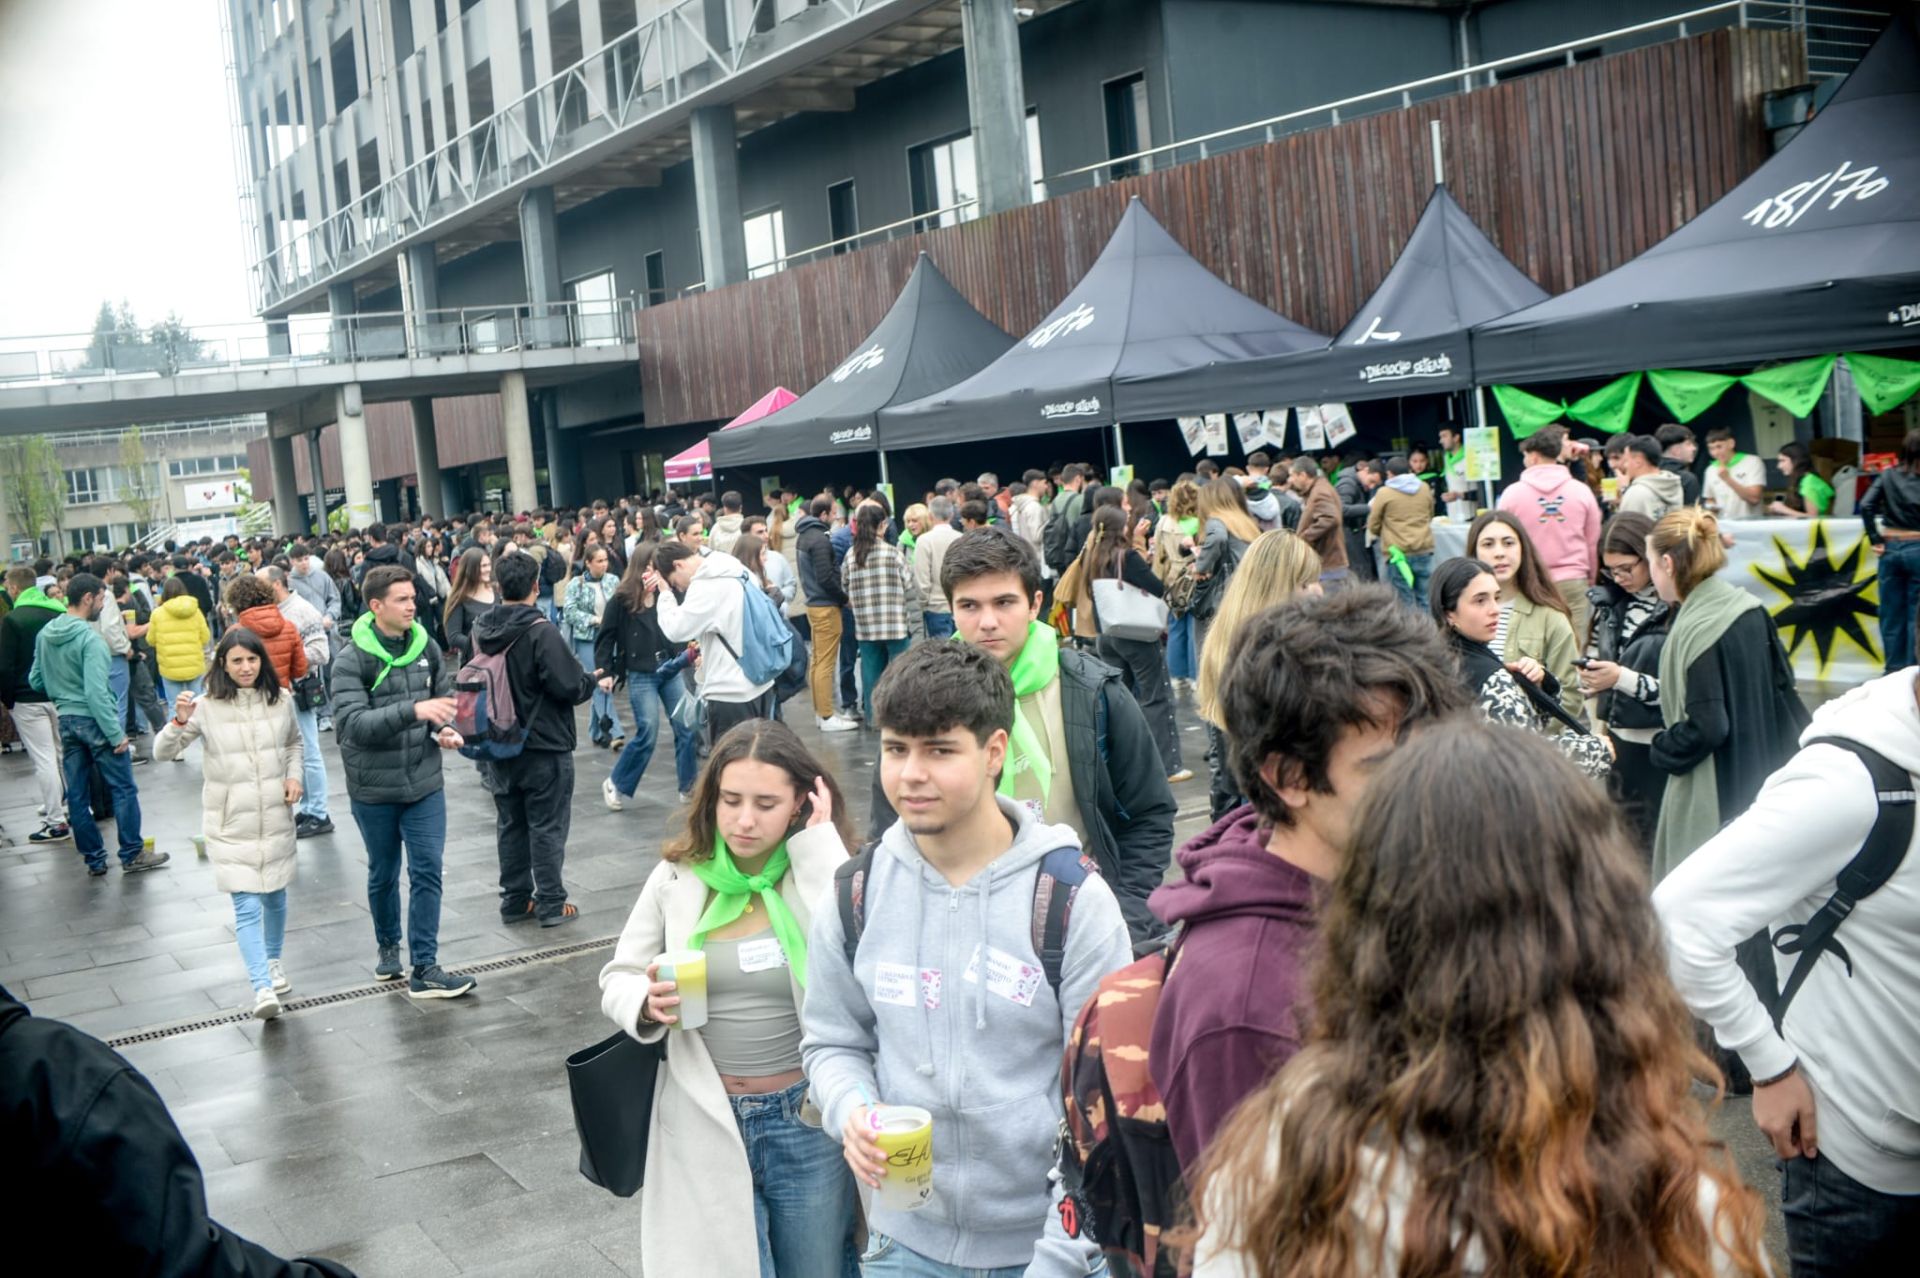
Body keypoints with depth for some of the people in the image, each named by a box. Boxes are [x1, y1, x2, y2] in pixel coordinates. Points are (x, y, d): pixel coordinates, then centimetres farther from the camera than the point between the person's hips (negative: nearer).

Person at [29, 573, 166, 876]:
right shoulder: (90, 638, -19)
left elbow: (35, 680, 11)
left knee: (76, 794, 10)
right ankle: (132, 855, 9)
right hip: (93, 720, -7)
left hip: (66, 720, 8)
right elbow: (96, 692, -23)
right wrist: (116, 734, -19)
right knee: (123, 789, 4)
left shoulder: (44, 634, 4)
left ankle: (94, 859, 17)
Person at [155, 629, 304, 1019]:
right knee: (247, 906, -10)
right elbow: (163, 751, -8)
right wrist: (180, 721, -26)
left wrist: (294, 775, 1)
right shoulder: (208, 707, -9)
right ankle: (262, 988, -11)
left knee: (275, 897, 17)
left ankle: (272, 962, 40)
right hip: (231, 824, -3)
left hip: (276, 818, 3)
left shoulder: (281, 700, 1)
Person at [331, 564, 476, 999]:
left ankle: (424, 968, 4)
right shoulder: (351, 661, -13)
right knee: (383, 873, 14)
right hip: (374, 787, -2)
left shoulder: (426, 648, -1)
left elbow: (445, 697, 13)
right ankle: (389, 946, 37)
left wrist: (446, 729, -9)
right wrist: (413, 710, -34)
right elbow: (353, 723, -23)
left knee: (427, 870, -2)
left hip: (424, 782, 2)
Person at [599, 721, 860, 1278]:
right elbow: (617, 980, 4)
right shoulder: (678, 877, -4)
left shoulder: (823, 874, -9)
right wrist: (647, 1002, -19)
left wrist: (818, 848, -22)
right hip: (706, 1122, 0)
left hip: (806, 1121, 0)